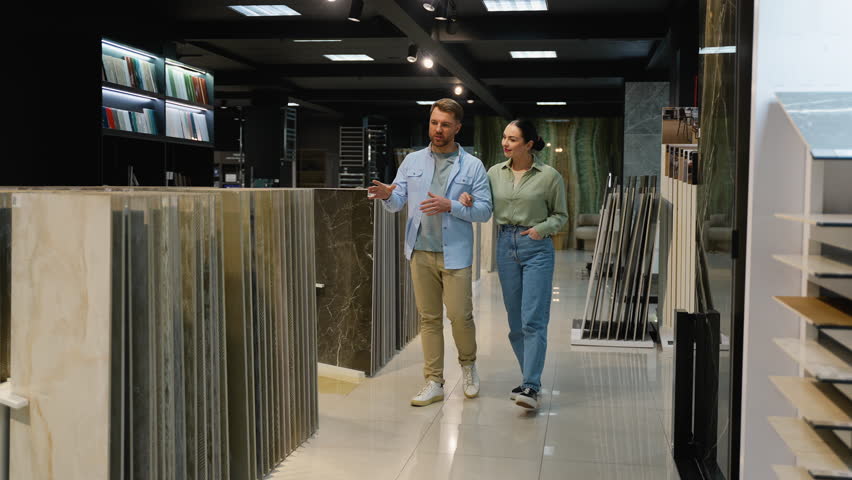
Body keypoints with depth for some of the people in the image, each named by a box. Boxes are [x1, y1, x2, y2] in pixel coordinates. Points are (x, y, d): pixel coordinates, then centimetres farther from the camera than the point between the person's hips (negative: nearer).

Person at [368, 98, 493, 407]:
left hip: (454, 254, -2)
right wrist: (386, 195, -20)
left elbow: (484, 210, -4)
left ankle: (468, 364, 28)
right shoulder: (412, 162, 9)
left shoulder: (472, 166, 1)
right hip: (421, 252, 3)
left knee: (460, 315, -2)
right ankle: (434, 383, 17)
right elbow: (397, 202, 4)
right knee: (429, 318, 8)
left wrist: (450, 206, -19)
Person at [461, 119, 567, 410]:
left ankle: (531, 387, -10)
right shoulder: (495, 173, 7)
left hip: (536, 247, -4)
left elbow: (561, 215, 5)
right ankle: (531, 379, 22)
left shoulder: (549, 176, -3)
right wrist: (468, 200, -9)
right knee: (515, 321, 9)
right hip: (506, 245, 5)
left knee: (533, 320, -11)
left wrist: (542, 229, -13)